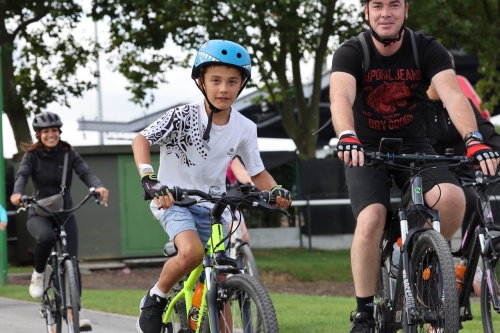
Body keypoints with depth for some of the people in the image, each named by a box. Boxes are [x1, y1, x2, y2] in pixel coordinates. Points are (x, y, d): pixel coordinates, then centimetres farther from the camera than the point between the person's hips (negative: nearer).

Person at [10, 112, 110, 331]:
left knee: (71, 261, -11)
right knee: (46, 238, -36)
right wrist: (17, 193, -41)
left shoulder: (68, 153, 2)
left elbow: (85, 172, -13)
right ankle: (38, 274, -8)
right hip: (39, 214, -2)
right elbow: (22, 175, -18)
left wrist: (98, 186, -36)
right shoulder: (32, 155, -1)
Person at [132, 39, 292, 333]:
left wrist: (276, 191, -16)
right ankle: (155, 299, -6)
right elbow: (141, 140, -23)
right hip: (174, 200, -4)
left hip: (213, 208, 4)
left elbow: (257, 173, 5)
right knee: (192, 253, -32)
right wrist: (149, 179, -40)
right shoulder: (183, 117, -17)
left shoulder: (245, 129, -5)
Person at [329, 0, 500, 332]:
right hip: (366, 151, -1)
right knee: (371, 219, -27)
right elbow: (341, 96, -33)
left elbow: (453, 95, -26)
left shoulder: (427, 49, -11)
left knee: (452, 198, -27)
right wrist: (347, 137, -54)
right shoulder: (351, 53, -14)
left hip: (414, 146, 1)